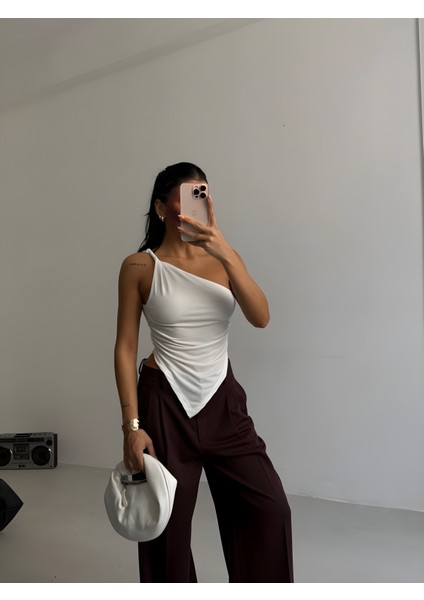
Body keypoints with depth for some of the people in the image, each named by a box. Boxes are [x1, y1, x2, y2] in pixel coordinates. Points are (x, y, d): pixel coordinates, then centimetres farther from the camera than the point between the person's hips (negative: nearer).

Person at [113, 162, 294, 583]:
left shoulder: (224, 259, 3)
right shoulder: (140, 266, -5)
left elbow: (261, 318, -12)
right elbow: (125, 348, -5)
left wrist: (226, 254, -23)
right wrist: (132, 425, -9)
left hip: (222, 400, 3)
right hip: (166, 404, -3)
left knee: (270, 508, 2)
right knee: (169, 521, 10)